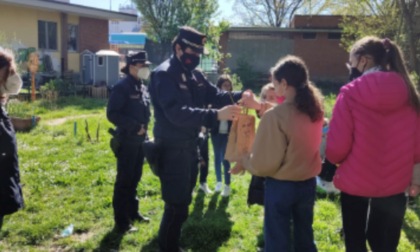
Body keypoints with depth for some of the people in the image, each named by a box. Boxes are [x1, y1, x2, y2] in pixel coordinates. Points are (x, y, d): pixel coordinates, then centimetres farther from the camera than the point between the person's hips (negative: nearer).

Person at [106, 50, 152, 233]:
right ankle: (121, 222, 7)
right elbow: (112, 114, -19)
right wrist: (134, 126, -20)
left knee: (135, 178, 17)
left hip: (140, 140, 8)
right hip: (126, 141, -8)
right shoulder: (122, 87, -13)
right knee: (124, 180, -1)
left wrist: (144, 128, 9)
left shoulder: (143, 88, 11)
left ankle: (133, 212, 31)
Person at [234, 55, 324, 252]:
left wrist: (243, 161, 0)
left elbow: (264, 164, -20)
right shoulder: (315, 108, -3)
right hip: (308, 183, 6)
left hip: (280, 186, -6)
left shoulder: (276, 116, -23)